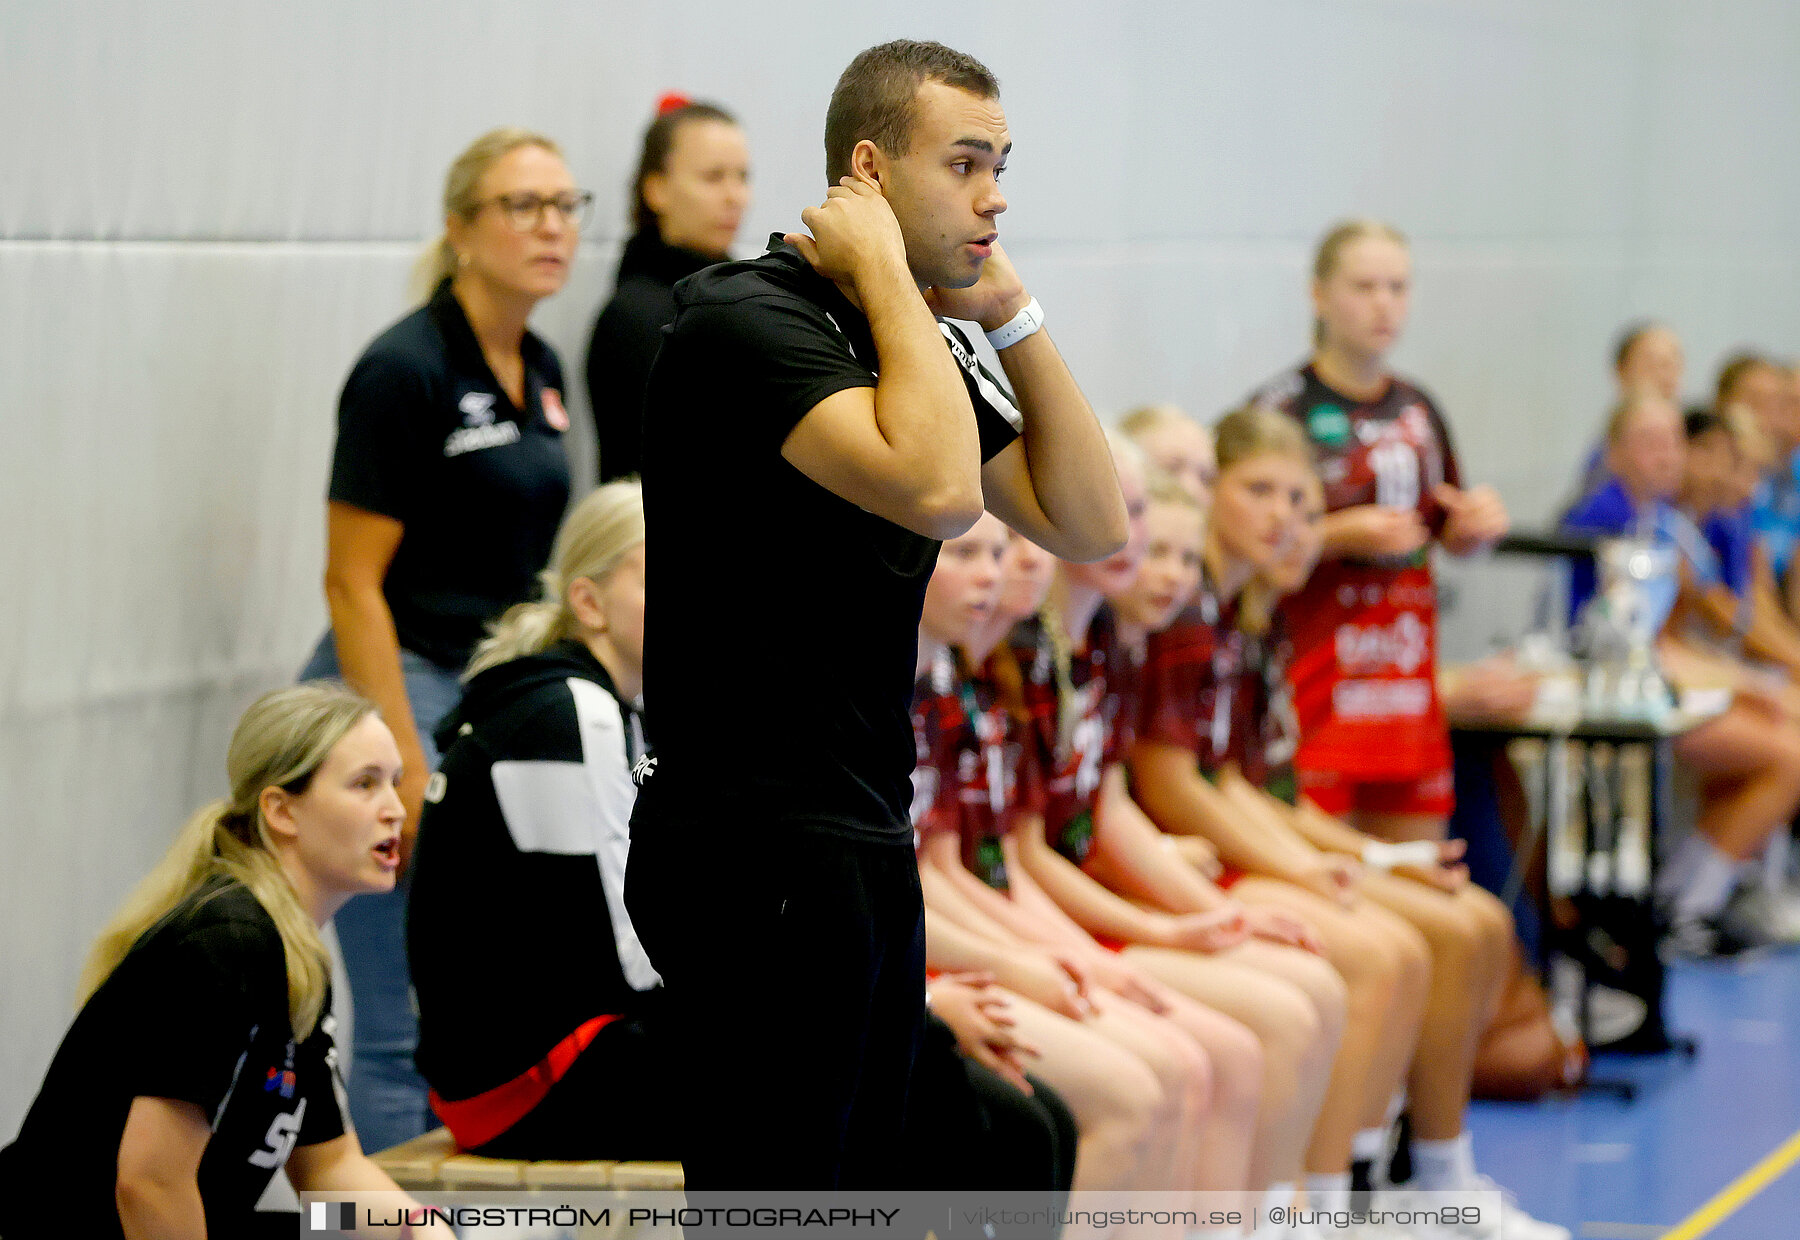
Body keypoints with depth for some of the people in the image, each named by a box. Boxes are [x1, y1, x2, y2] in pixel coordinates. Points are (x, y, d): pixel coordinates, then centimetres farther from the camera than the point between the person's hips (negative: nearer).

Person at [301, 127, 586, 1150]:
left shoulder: (541, 371, 11)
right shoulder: (404, 371, -14)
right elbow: (353, 582, -16)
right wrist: (404, 768, -20)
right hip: (399, 693, -9)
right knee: (410, 1029, -6)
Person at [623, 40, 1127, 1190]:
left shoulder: (921, 347, 14)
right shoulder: (747, 319, -14)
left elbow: (1090, 523, 10)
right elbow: (937, 489, -29)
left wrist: (1012, 312, 5)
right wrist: (886, 276, -17)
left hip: (861, 840, 10)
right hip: (757, 848, -10)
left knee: (856, 1188, 13)